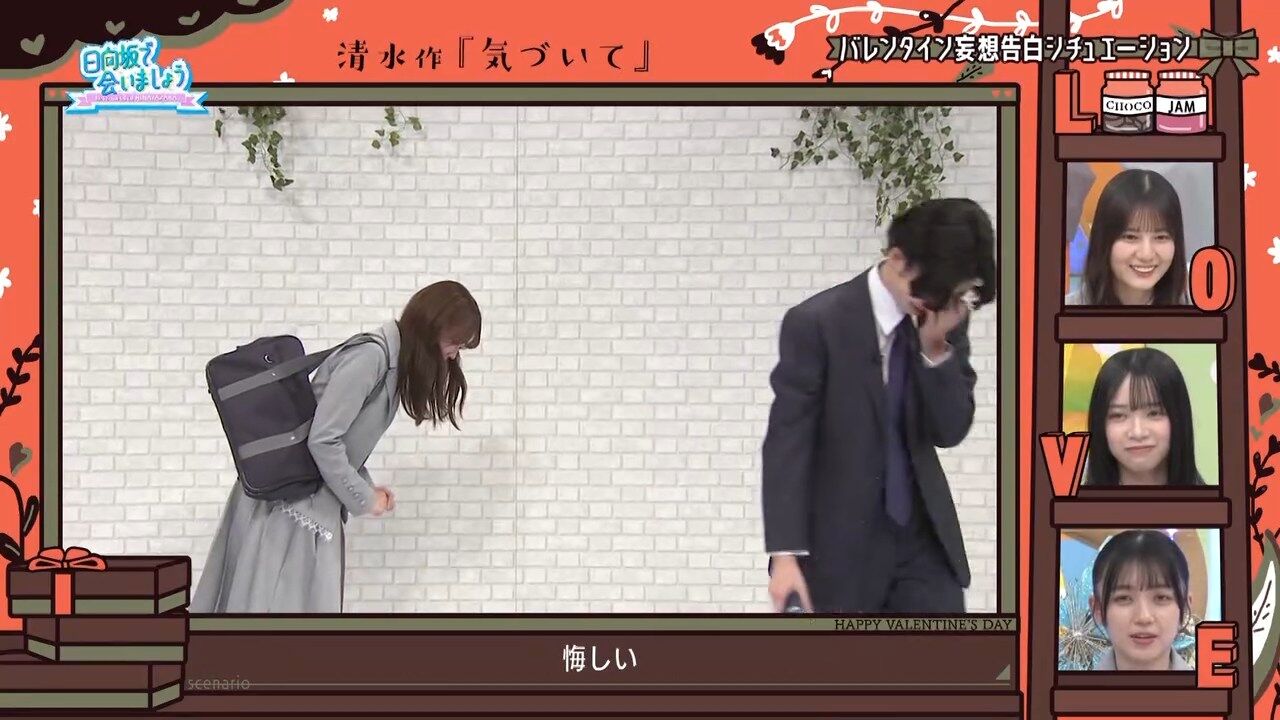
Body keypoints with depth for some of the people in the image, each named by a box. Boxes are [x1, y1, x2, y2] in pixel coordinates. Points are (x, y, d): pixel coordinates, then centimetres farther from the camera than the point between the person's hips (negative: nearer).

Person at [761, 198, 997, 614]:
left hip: (924, 536, 5)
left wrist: (935, 348, -17)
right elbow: (787, 442, -15)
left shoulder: (947, 321, 0)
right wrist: (785, 553, -20)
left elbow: (951, 431, -1)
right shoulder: (817, 323, -15)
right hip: (841, 545, -4)